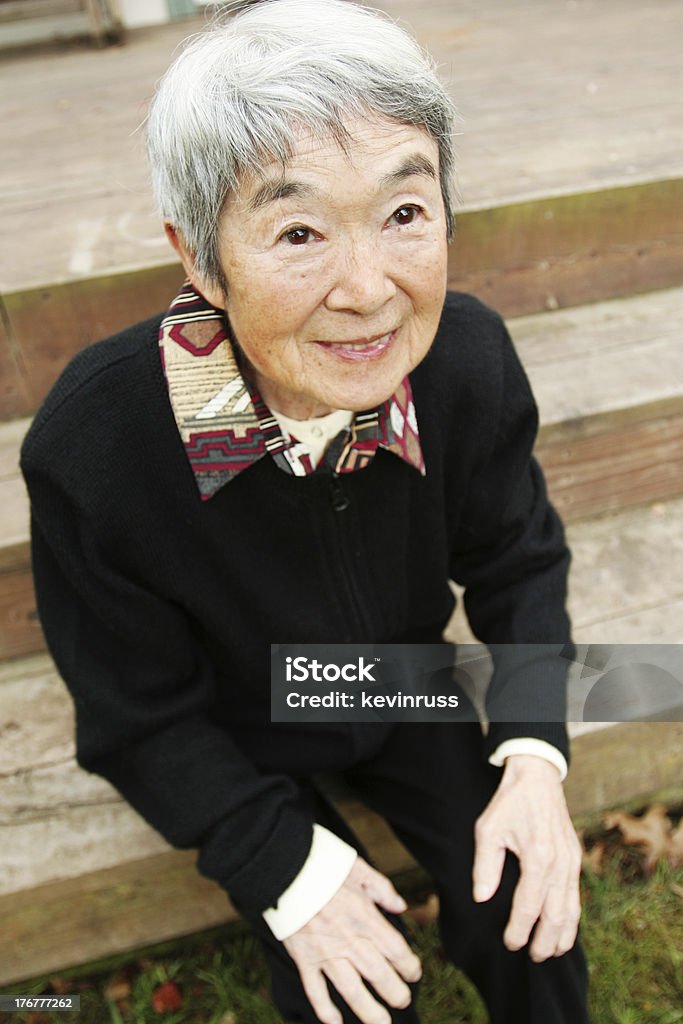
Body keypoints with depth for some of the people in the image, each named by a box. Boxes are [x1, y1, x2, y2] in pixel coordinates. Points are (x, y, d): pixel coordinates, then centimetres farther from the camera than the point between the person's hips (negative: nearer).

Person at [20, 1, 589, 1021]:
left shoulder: (472, 356, -24)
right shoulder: (89, 450, -32)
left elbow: (518, 561, -7)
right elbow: (140, 718, -16)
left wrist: (534, 754, -19)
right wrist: (284, 864, -22)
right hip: (237, 744, -2)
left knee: (529, 932, 1)